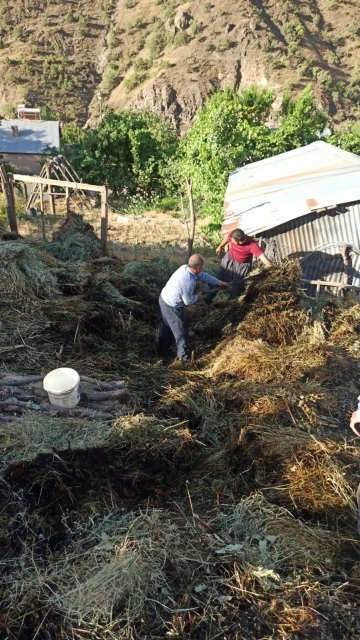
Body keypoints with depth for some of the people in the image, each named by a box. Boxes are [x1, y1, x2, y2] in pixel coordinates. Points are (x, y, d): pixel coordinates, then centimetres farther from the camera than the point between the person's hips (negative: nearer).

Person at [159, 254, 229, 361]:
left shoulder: (185, 267, -9)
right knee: (181, 330, 10)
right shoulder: (189, 282, -34)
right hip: (172, 306, -9)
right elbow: (188, 301, -19)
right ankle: (184, 356, 26)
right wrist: (197, 296, 3)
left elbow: (203, 275, 7)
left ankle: (163, 346, 50)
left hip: (164, 298, 9)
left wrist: (218, 282, 18)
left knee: (167, 326, 29)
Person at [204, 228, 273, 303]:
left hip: (242, 265, -3)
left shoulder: (252, 244, -38)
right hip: (229, 259, 3)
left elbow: (262, 256, -46)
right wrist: (220, 247, 14)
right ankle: (208, 299, 32)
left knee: (237, 286, 8)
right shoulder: (233, 236, -28)